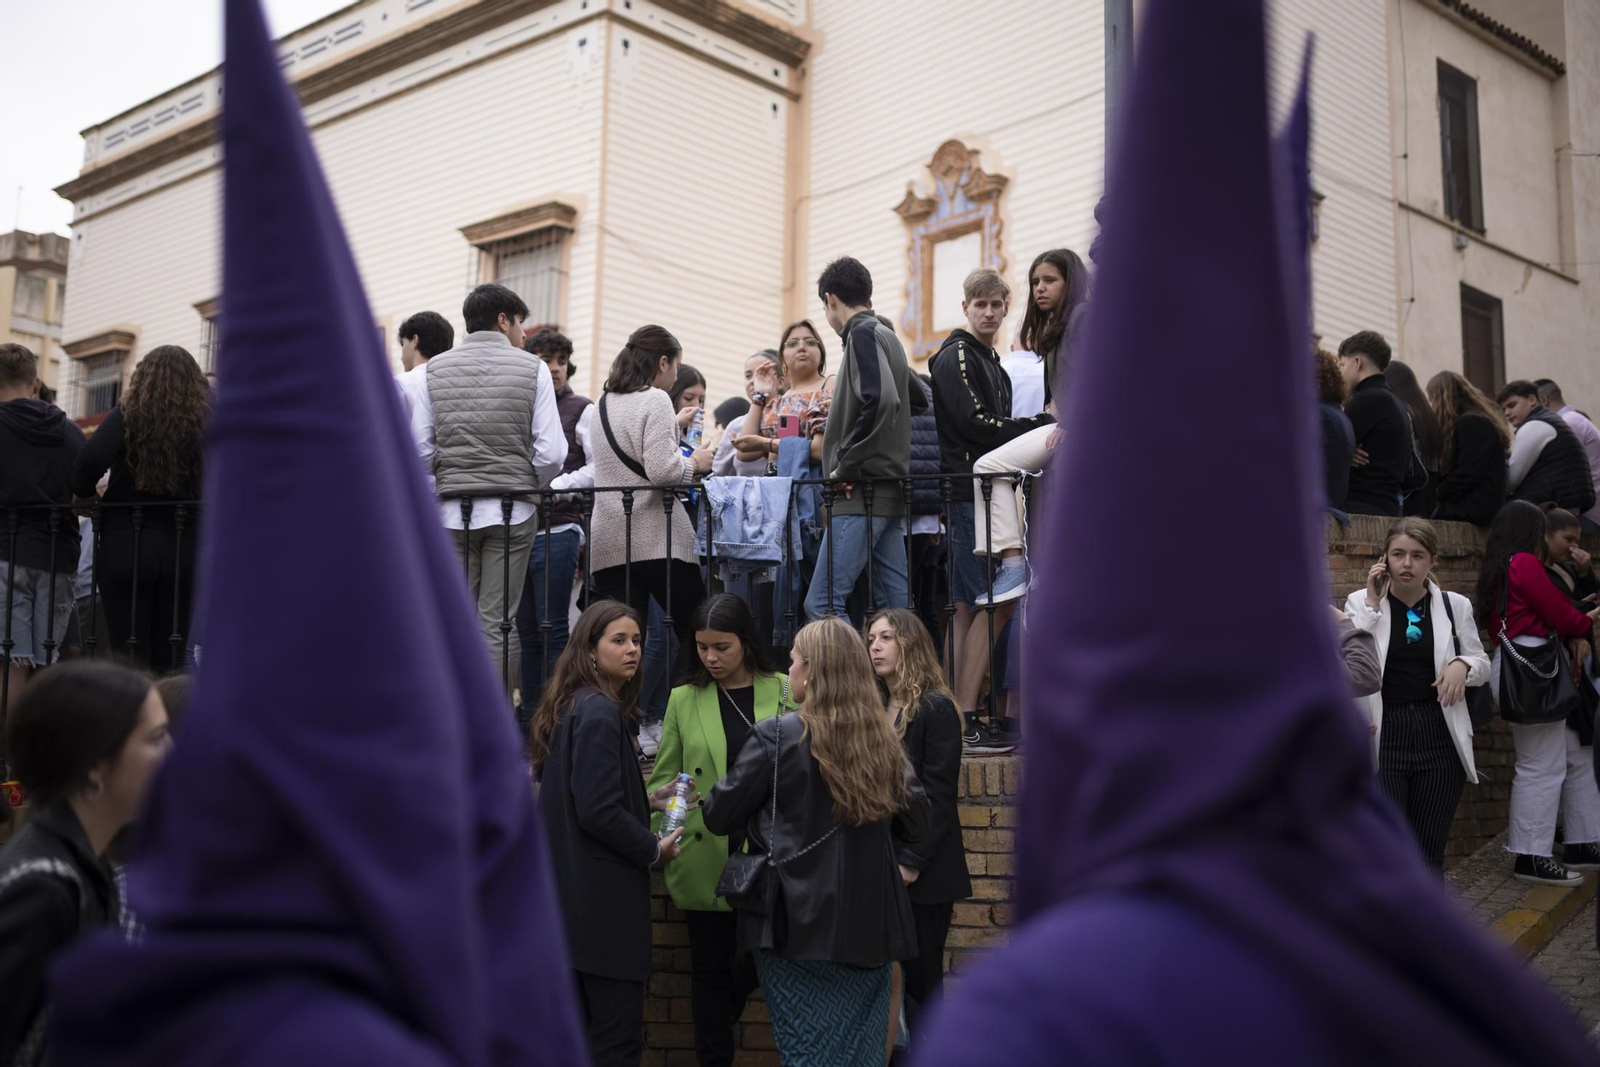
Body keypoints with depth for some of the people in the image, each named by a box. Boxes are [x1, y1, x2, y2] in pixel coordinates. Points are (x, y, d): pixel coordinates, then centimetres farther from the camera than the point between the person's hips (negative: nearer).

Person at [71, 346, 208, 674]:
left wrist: (85, 493, 2)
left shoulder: (127, 414, -1)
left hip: (125, 547, -1)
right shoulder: (207, 420, 3)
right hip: (183, 550, 2)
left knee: (129, 658, 2)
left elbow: (92, 459, -16)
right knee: (170, 660, 8)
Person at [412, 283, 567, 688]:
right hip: (511, 510, -2)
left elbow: (421, 448, 0)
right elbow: (551, 452, -7)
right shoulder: (532, 369, -2)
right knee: (497, 621, 2)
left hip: (454, 508, 2)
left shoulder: (435, 369, 4)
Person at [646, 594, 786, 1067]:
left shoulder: (785, 692, 1)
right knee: (711, 970, 9)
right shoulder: (684, 699, 6)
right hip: (705, 861, 1)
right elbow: (661, 778, 10)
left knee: (756, 963, -1)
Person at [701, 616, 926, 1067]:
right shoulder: (882, 739, 3)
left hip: (800, 925, -4)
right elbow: (915, 822, 9)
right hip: (870, 925, 4)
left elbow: (719, 815, -4)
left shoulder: (778, 736, -11)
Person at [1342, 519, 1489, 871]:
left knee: (1429, 854, 8)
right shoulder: (1361, 601, 0)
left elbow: (1483, 665, 13)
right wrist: (1372, 604, -12)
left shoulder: (1455, 605, 4)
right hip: (1383, 737, -2)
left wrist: (1463, 665, -10)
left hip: (1440, 739, 2)